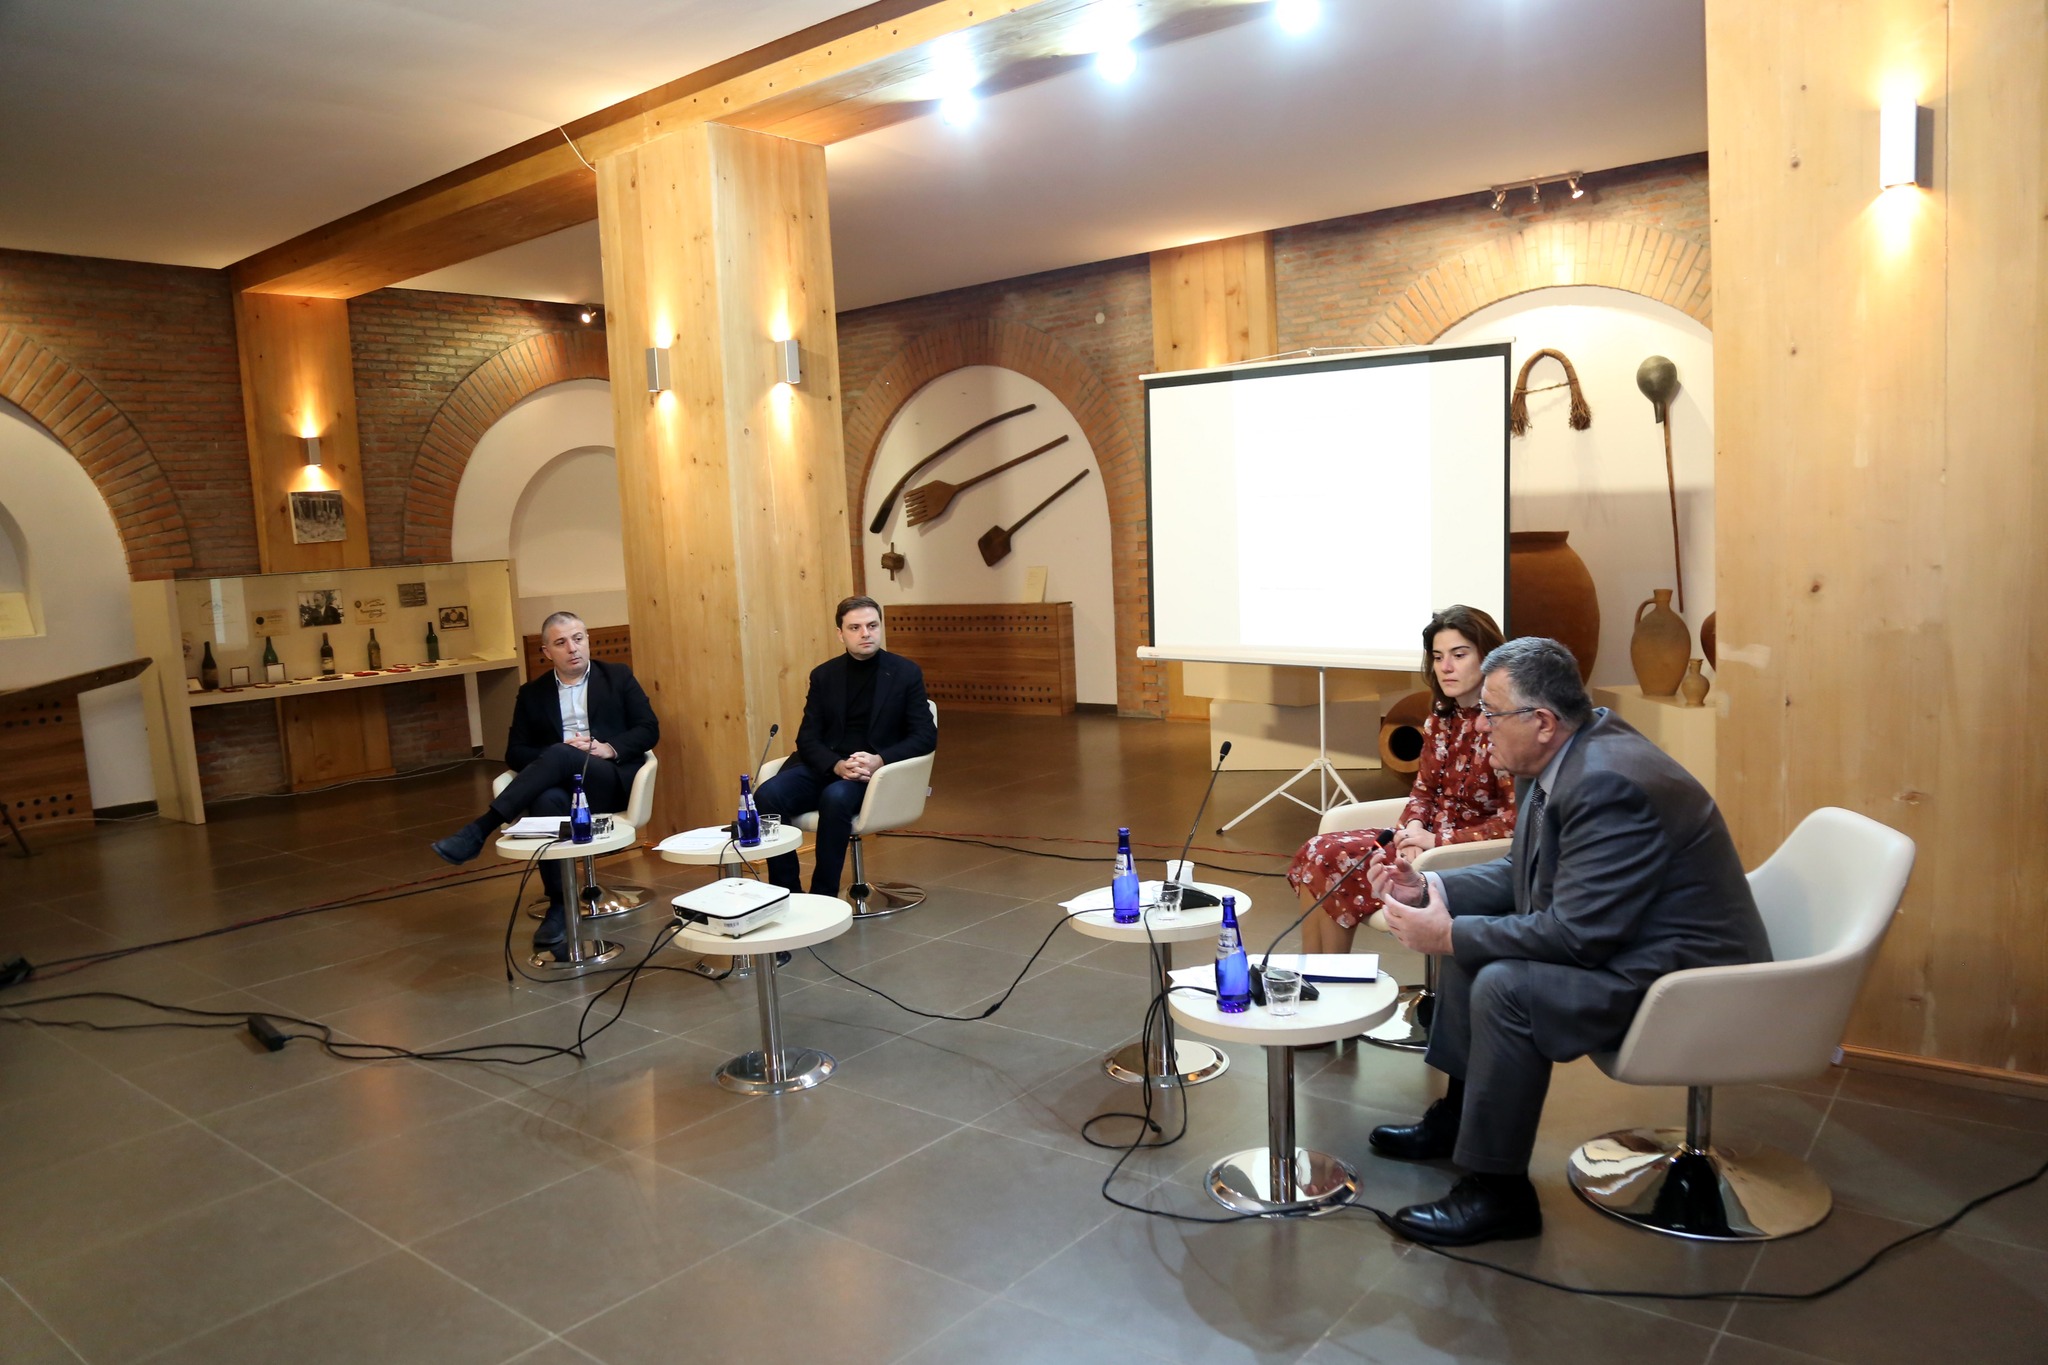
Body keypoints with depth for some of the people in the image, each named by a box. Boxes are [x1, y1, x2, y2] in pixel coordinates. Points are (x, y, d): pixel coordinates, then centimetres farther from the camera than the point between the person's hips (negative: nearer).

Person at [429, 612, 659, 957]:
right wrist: (560, 750, -9)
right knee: (545, 801, -37)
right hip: (562, 785, 2)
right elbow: (515, 753, 11)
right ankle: (559, 906, -31)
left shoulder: (618, 677, 14)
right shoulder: (532, 694, 18)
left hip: (613, 780, -1)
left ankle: (478, 831, -34)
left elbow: (649, 729, 7)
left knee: (559, 756, -34)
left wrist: (610, 748, -12)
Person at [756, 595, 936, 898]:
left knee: (836, 797, -37)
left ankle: (823, 897, -23)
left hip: (876, 772, -3)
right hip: (825, 767, 3)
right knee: (767, 795, -25)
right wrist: (837, 765, -16)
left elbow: (926, 736, -2)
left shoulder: (906, 673, 2)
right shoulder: (823, 675, 10)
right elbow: (807, 738, 5)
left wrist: (879, 760, -19)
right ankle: (787, 894, -14)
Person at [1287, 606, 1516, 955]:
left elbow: (1516, 821, -20)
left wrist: (1437, 841, -18)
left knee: (1334, 863, -17)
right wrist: (1413, 829, -7)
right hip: (1428, 840, 8)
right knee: (1318, 853, -10)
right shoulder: (1442, 718, 8)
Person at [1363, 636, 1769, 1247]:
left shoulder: (1610, 784, -29)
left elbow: (1575, 936, -29)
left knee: (1505, 985, -27)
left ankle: (1497, 1192, -10)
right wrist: (1430, 888, -3)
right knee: (1473, 941, 11)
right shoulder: (1569, 758, 2)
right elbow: (1521, 875, 11)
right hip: (1618, 942, 11)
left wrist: (1447, 936, -21)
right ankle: (1459, 1116, 24)